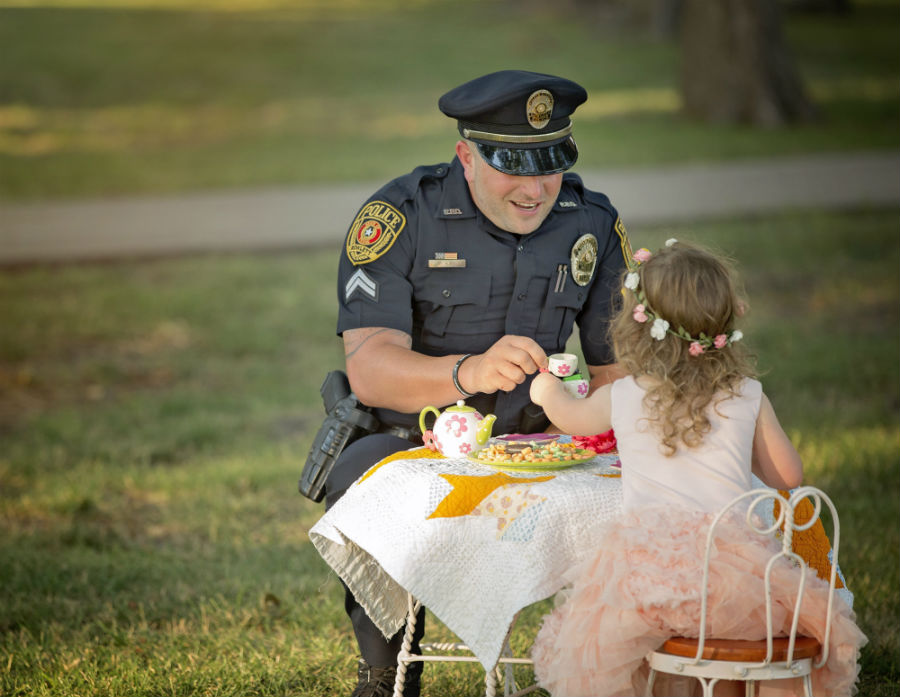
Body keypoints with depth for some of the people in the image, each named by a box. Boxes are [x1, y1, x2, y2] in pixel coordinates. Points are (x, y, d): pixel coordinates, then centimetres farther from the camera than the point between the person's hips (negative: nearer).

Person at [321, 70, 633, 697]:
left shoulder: (593, 226, -3)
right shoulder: (400, 217, -15)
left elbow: (617, 368, 6)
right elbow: (368, 371, -26)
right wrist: (468, 373, -46)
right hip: (407, 435, -3)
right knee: (360, 482, -36)